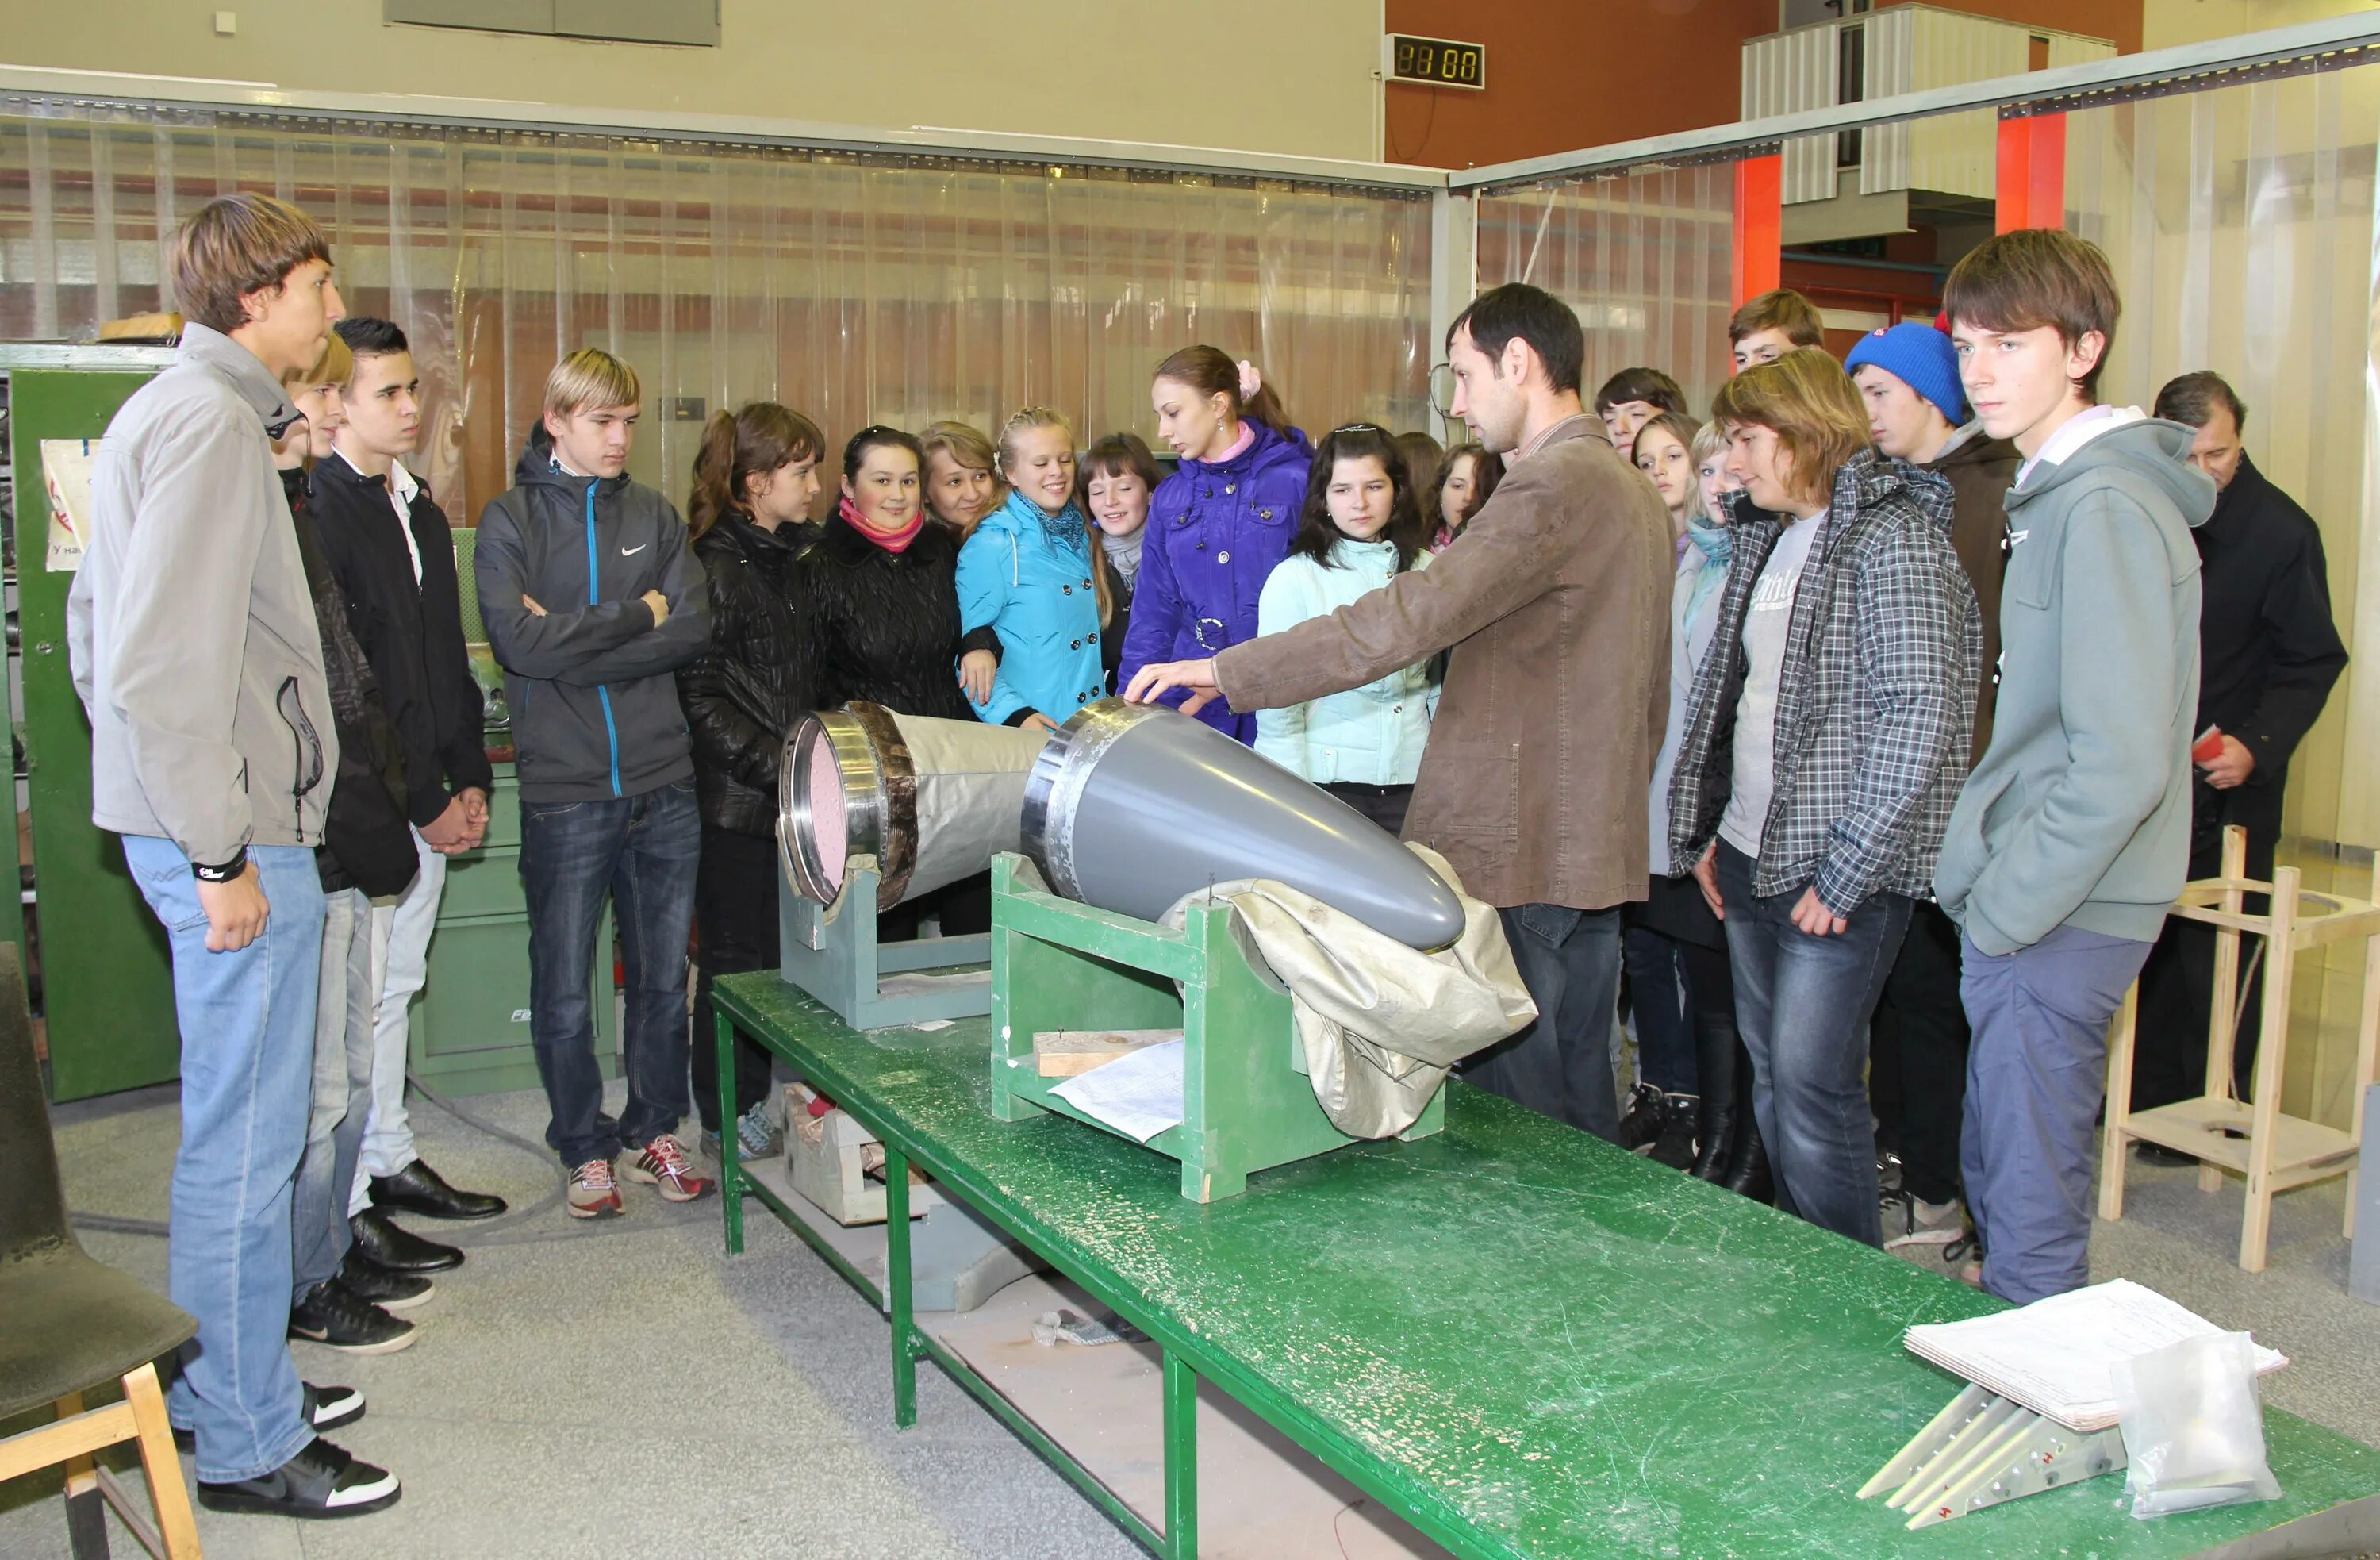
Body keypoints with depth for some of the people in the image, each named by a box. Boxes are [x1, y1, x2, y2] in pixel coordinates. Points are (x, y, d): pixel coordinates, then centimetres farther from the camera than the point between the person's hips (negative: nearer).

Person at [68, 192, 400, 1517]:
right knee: (247, 1143, -1)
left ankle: (225, 1383, 33)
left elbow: (98, 623, 21)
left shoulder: (168, 410, 16)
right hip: (235, 836, -10)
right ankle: (247, 1444, 12)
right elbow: (157, 661, -24)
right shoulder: (211, 422, -16)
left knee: (244, 1131, 19)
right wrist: (222, 850, -20)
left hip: (216, 825, 10)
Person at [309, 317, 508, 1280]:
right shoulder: (315, 511, -13)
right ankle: (346, 1206, 5)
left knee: (395, 987, 17)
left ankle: (392, 1163, 28)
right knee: (354, 1001, -3)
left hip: (429, 805, 8)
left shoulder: (420, 511, 15)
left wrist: (470, 782, 9)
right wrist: (422, 803, -14)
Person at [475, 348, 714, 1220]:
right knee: (564, 992, 5)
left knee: (663, 976, 10)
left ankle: (656, 1132, 26)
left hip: (663, 783, 3)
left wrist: (574, 640, -11)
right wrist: (635, 614, -8)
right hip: (564, 792, -2)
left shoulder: (655, 516, 10)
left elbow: (693, 631, -3)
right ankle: (586, 1148, 21)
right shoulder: (511, 518, 1)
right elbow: (518, 640, -13)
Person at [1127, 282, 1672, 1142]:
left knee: (1516, 1112, -1)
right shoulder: (1636, 491, 16)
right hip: (1596, 849, 10)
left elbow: (1411, 615, -25)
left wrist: (1226, 670, -22)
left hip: (1518, 852, -10)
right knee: (1581, 1105, 16)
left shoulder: (1552, 485, -16)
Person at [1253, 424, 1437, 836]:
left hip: (1412, 781, 3)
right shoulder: (1294, 578, -4)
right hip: (1328, 782, -3)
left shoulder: (1427, 571, 6)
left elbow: (1443, 688, 13)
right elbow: (1277, 710, -4)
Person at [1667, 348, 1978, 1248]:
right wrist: (1706, 831, 13)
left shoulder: (1891, 537, -12)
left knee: (1812, 1088, -4)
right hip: (1750, 857, 8)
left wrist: (1845, 872, -18)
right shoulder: (1766, 536, 14)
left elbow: (1920, 717, -19)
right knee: (1769, 1078, 14)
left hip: (1835, 875, -8)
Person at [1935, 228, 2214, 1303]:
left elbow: (2122, 763, -23)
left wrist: (2004, 910, -16)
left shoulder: (2106, 507, -18)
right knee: (1995, 1174, 20)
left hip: (2058, 919, -10)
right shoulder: (2056, 492, 13)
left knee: (2030, 1210, 2)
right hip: (2028, 906, 10)